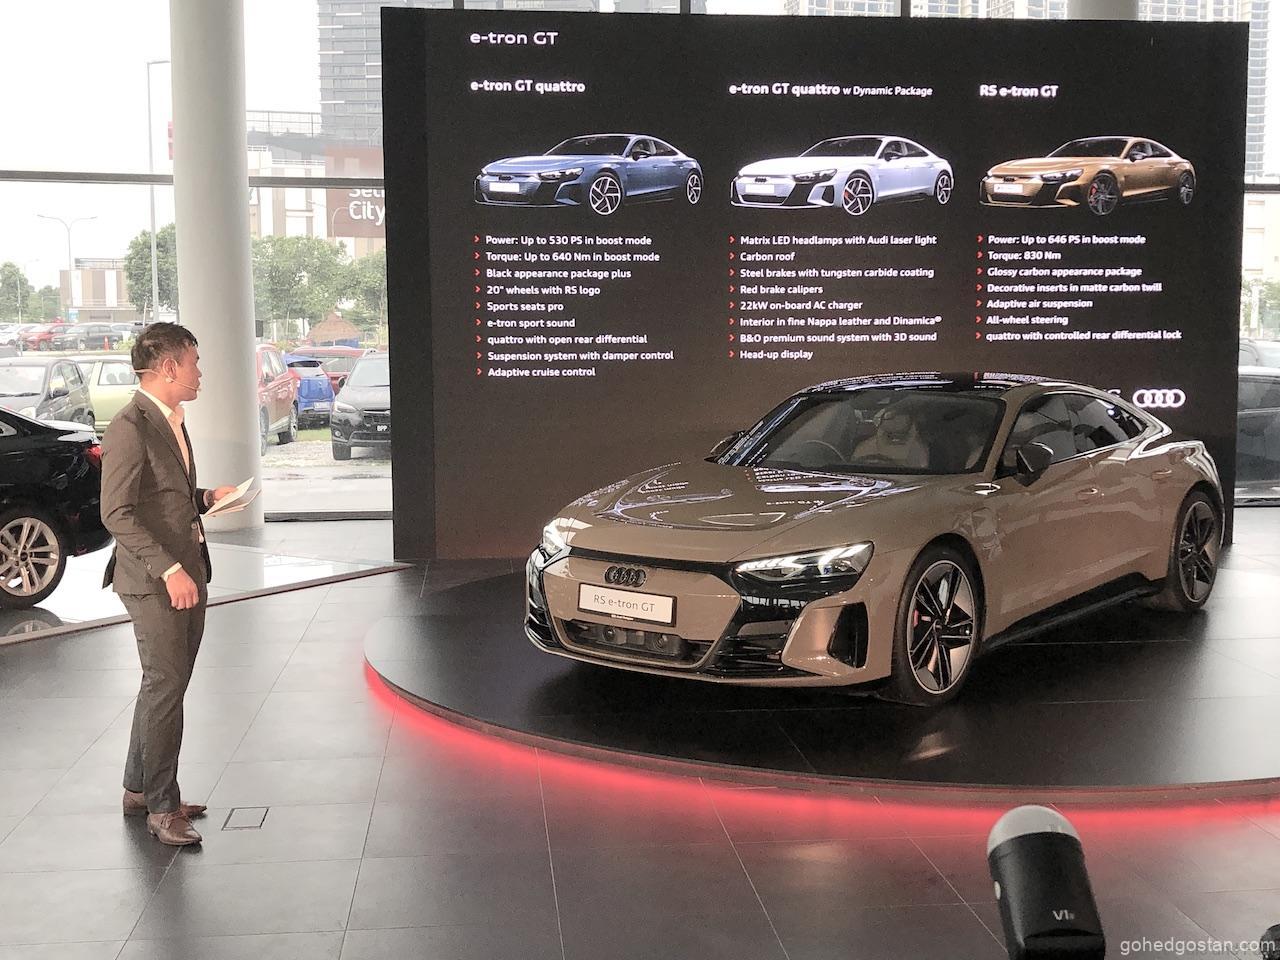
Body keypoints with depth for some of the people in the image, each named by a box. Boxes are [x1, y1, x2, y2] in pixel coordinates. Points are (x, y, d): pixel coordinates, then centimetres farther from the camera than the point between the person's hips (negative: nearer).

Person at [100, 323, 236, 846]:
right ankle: (161, 807, 6)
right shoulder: (130, 427, -16)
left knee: (166, 684, 15)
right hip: (154, 580, -9)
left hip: (186, 573, 9)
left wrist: (207, 497, 9)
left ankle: (139, 789, 28)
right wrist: (170, 570, -24)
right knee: (165, 685, -4)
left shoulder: (172, 421, 15)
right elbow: (117, 513, -21)